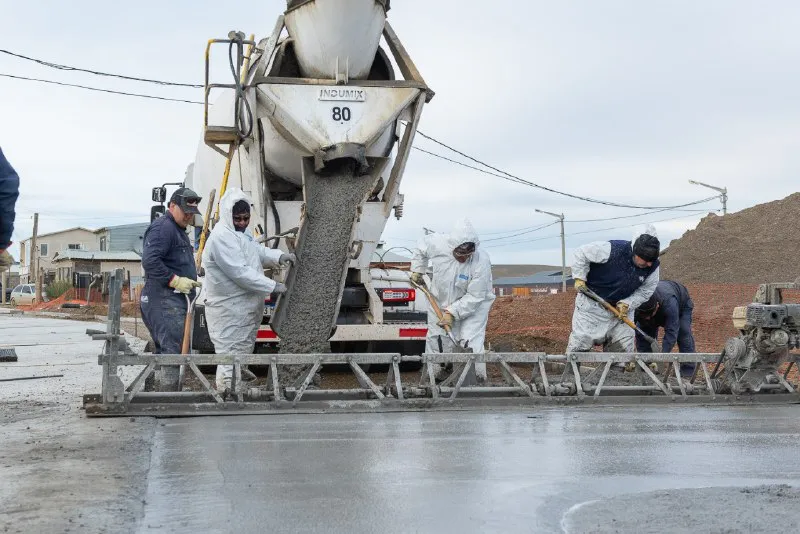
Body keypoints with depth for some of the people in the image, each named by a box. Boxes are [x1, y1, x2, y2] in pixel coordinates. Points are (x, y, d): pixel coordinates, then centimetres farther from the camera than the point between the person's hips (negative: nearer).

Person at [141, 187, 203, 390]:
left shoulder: (178, 230, 25)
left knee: (163, 351, 12)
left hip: (174, 300, 11)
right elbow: (150, 261, -22)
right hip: (165, 300, -11)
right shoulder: (163, 227, -11)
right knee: (173, 350, -14)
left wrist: (193, 275, 21)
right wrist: (175, 280, -21)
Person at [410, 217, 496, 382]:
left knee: (470, 342, -15)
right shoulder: (437, 243, -24)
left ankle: (477, 378, -7)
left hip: (474, 305, -4)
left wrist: (452, 312, -29)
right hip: (441, 300, 4)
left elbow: (474, 297, -27)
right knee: (436, 339, 7)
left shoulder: (481, 262, -32)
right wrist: (417, 270, 5)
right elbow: (421, 247, 3)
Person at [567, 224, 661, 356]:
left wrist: (627, 304, -19)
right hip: (593, 303, -4)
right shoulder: (611, 250, -30)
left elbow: (645, 291, -5)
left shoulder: (653, 266, -15)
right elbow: (581, 254, -19)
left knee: (624, 345, 5)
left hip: (622, 307, 4)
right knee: (580, 340, -1)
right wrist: (579, 278, -21)